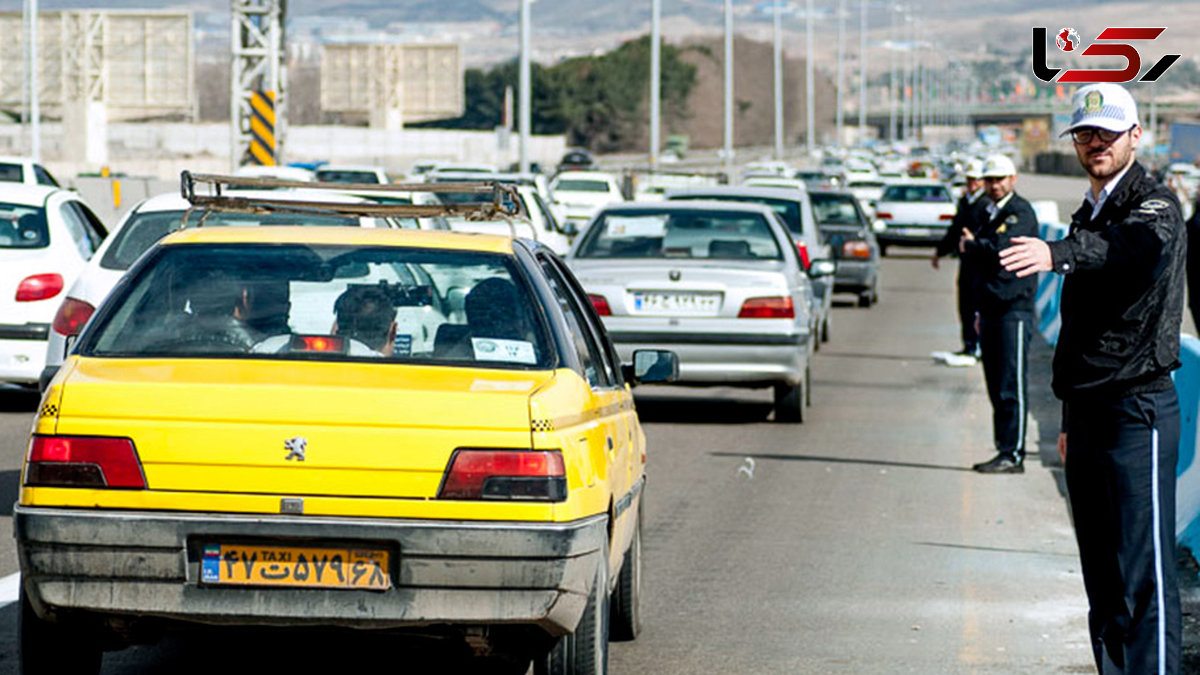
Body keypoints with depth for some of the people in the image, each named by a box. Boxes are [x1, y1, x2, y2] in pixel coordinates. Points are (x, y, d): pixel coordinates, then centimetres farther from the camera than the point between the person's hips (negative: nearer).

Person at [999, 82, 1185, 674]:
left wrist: (1059, 255, -52)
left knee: (1144, 575, -12)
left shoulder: (1154, 207, -8)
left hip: (1138, 409, -9)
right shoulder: (1088, 216, 19)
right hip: (1087, 408, 9)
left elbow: (1137, 251, -35)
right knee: (1101, 577, 10)